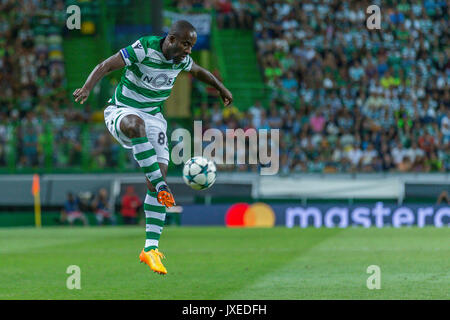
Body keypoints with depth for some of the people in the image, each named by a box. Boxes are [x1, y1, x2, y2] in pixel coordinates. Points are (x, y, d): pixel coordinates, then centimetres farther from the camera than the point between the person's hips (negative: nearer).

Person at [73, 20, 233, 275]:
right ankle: (160, 186, -44)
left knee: (160, 177, -9)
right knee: (136, 124, -44)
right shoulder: (143, 49, -20)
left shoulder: (182, 59, 0)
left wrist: (222, 89, 37)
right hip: (121, 112, -6)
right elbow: (106, 66, -26)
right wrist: (87, 88, -44)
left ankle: (151, 248, -6)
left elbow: (198, 71, 24)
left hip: (154, 118, 6)